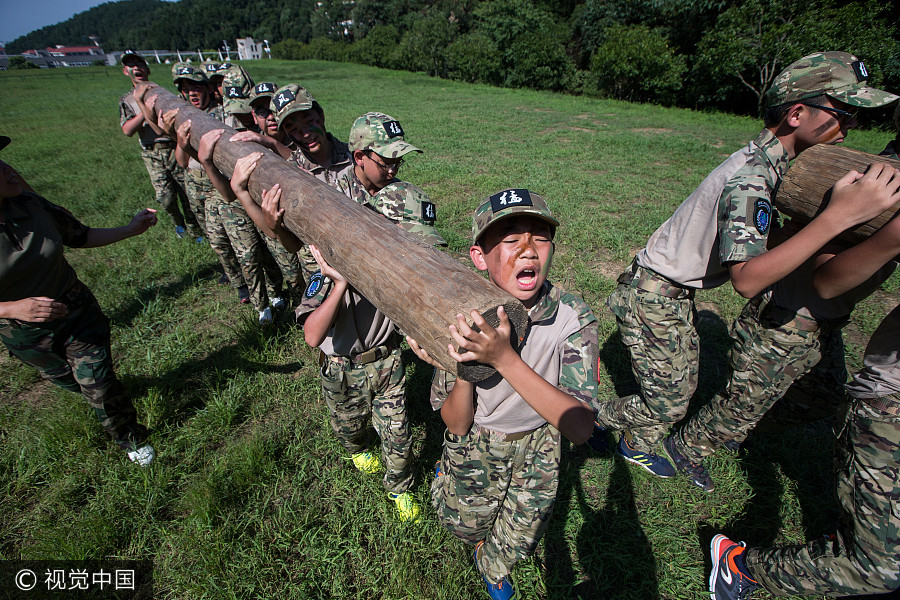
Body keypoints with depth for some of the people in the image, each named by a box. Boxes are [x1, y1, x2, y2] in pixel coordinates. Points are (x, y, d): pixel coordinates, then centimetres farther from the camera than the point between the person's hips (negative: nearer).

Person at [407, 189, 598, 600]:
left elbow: (580, 428, -37)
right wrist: (464, 369, -42)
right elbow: (457, 425, -20)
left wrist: (504, 358, -50)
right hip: (475, 442, 0)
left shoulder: (573, 316, -29)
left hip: (537, 444, 1)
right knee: (465, 526, 18)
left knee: (515, 544, 17)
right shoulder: (460, 319, -27)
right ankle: (447, 480, 51)